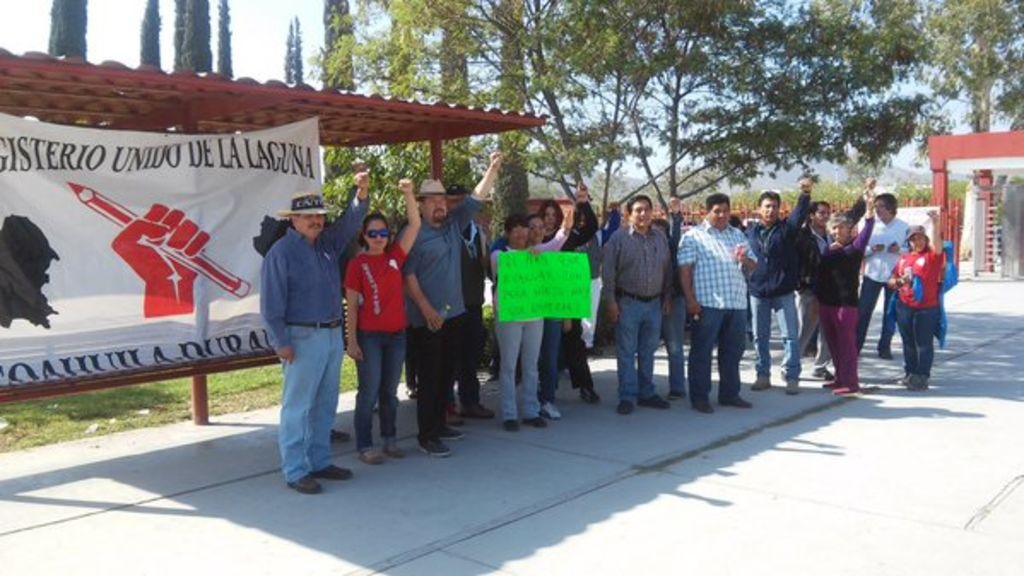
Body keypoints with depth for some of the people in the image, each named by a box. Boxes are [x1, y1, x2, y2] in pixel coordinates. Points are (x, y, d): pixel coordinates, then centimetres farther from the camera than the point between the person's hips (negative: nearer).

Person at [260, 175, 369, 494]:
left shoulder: (328, 242, 11)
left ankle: (320, 461, 26)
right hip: (303, 338, -8)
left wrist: (362, 195, -15)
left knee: (326, 404, 14)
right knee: (297, 406, -2)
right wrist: (281, 343, -14)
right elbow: (271, 303, -12)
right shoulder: (282, 252, -10)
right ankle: (295, 472, 5)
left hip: (334, 335, 8)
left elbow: (350, 223, 5)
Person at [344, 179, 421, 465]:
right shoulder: (357, 264, -5)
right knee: (369, 392, 1)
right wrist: (352, 340, -9)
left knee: (390, 391, 14)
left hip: (396, 334, 4)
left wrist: (408, 194, -15)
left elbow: (415, 224, -3)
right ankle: (365, 446, 10)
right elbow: (351, 305, -5)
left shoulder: (395, 256, 4)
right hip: (369, 335, -4)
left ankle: (389, 440, 26)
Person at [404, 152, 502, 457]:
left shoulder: (453, 225, 10)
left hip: (454, 313, 7)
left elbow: (477, 198, 8)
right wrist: (426, 309, -19)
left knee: (447, 372, 15)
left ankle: (438, 423, 28)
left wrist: (493, 169, -3)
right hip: (427, 317, -7)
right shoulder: (414, 234, -10)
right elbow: (407, 274, -14)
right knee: (429, 376, -4)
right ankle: (427, 436, 2)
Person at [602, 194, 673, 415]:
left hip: (654, 303, 4)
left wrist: (667, 297, 10)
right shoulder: (619, 238, -6)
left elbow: (667, 270, 14)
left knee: (648, 351, 13)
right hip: (628, 303, -4)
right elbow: (608, 272, -8)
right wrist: (611, 301, -11)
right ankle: (627, 397, 6)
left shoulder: (660, 238, 8)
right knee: (626, 352, -1)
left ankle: (646, 393, 23)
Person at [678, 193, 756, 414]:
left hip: (737, 302, 6)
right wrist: (690, 299, -14)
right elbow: (685, 270, -6)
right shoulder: (694, 236, 0)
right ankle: (699, 397, 8)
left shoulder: (738, 235, 17)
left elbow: (752, 266, 20)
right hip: (707, 303, -6)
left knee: (733, 350, 12)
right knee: (702, 351, 0)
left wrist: (745, 260, -4)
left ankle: (729, 394, 24)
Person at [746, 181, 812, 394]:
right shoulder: (750, 231, 5)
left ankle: (791, 377, 4)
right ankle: (763, 375, 21)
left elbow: (800, 214, -20)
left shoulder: (786, 228, -1)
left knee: (791, 335, -2)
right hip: (757, 292, 2)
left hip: (784, 292, -2)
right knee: (760, 337, 10)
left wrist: (805, 194, -35)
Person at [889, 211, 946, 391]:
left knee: (924, 343, -1)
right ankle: (909, 374, 25)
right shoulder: (904, 258, 11)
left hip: (927, 308, -5)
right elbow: (891, 281, 15)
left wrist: (935, 222, -37)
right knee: (908, 342, 13)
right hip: (905, 307, 5)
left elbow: (938, 241, -24)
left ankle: (921, 377, 3)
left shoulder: (933, 256, -2)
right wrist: (899, 282, -8)